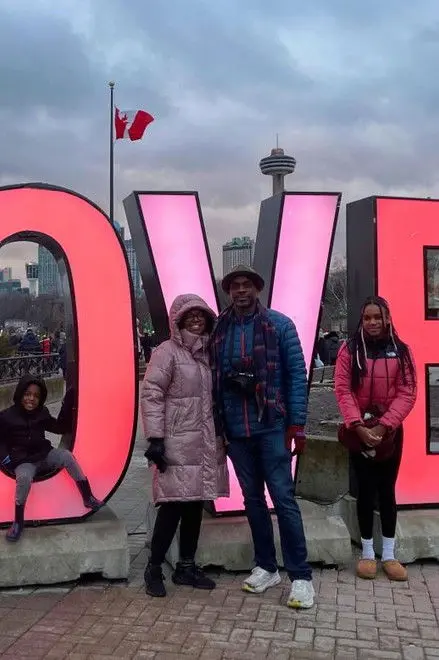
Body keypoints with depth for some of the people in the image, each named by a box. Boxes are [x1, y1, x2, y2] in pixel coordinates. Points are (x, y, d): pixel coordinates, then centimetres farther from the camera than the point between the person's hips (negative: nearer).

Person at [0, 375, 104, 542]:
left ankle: (88, 498, -19)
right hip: (23, 461, -3)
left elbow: (61, 427, 8)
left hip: (44, 455, 3)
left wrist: (68, 403, -1)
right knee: (24, 478, -36)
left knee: (66, 455, -24)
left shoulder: (42, 413, 3)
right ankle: (18, 522, -19)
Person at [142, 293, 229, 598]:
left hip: (206, 444, 7)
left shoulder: (208, 352, 15)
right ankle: (154, 568, 11)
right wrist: (155, 438, -18)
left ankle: (186, 566, 24)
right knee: (173, 505, -5)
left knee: (196, 504, 12)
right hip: (178, 445, -7)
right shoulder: (167, 352, -7)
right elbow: (151, 395, -12)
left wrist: (223, 434, 18)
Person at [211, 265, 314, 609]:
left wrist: (297, 424, -9)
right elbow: (215, 379, 8)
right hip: (236, 429, 4)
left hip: (271, 426, -4)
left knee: (283, 498, -3)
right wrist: (218, 426, 7)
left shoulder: (280, 324, -3)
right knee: (253, 498, 13)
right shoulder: (219, 330, 5)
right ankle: (266, 567, 26)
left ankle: (301, 576, 7)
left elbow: (297, 374, -5)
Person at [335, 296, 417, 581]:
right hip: (358, 431, -1)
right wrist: (358, 425, -19)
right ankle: (367, 552, 17)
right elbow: (343, 390, -8)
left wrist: (383, 425, -16)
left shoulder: (401, 351, 0)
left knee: (387, 490, 8)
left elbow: (407, 392, -6)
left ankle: (389, 554, 18)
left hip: (390, 431, 1)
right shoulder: (350, 350, -3)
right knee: (366, 490, 5)